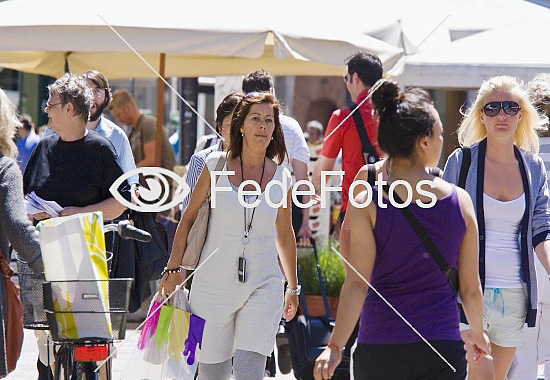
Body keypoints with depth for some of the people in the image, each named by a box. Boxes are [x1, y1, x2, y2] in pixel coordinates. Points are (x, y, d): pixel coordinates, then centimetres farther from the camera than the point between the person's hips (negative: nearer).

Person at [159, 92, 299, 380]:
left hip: (263, 287, 0)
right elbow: (188, 218, 6)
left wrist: (293, 288, 24)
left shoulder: (282, 177, 3)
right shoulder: (216, 165, -2)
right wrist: (173, 268, 1)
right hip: (213, 286, 0)